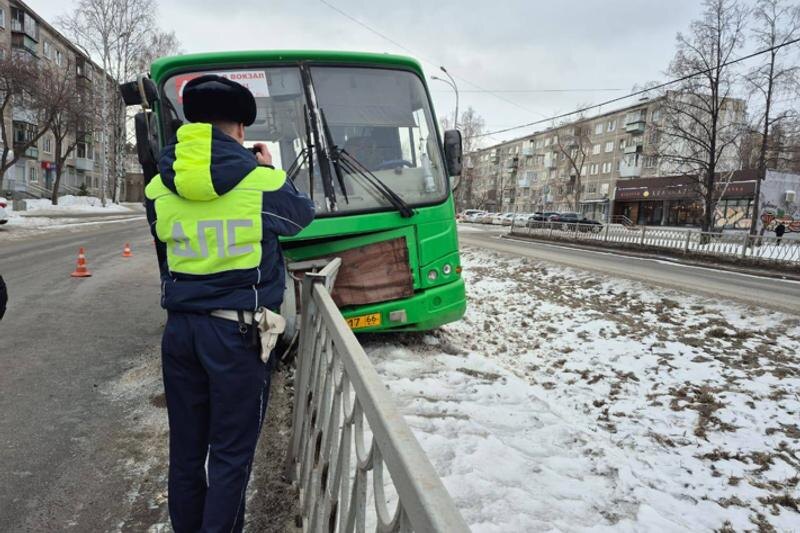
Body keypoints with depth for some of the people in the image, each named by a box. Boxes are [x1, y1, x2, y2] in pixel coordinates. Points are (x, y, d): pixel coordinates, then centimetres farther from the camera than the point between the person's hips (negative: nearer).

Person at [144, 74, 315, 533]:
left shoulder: (159, 189, 1)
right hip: (238, 332, -4)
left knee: (186, 448, 18)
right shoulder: (262, 184, -10)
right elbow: (303, 214, 8)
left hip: (180, 328, 5)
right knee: (231, 455, 7)